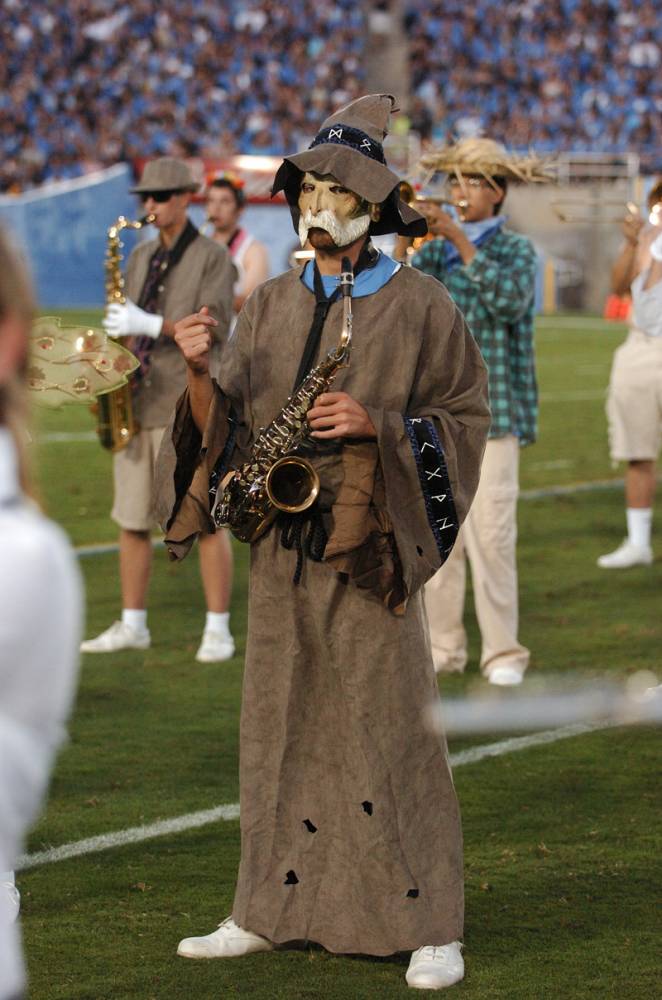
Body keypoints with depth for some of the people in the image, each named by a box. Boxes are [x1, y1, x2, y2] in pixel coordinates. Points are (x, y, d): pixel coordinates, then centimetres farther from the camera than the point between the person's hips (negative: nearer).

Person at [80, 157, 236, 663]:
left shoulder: (213, 257, -2)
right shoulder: (140, 257, 16)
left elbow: (215, 326, -12)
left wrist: (150, 324, -20)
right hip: (138, 401, 6)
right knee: (132, 520, 8)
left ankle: (218, 630, -1)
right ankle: (132, 625, 16)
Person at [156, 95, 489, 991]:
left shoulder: (417, 307, -2)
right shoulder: (270, 305, 10)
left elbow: (465, 415, -1)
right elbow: (226, 427, 6)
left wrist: (377, 425, -15)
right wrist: (201, 372, -13)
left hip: (369, 545, -4)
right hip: (282, 545, 5)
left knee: (388, 730, -5)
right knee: (277, 726, 8)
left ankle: (430, 926, 2)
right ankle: (269, 912, 17)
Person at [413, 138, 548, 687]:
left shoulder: (516, 249, 1)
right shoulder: (434, 250, 13)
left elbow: (510, 299, -19)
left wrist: (462, 242, -19)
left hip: (492, 409, -4)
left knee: (491, 532, -10)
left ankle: (503, 651, -3)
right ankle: (443, 646, 13)